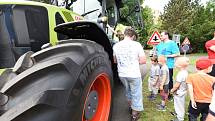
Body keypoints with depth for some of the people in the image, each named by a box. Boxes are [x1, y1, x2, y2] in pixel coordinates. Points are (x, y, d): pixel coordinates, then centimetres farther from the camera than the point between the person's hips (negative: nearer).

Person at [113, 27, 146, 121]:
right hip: (134, 74, -4)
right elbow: (143, 60, -9)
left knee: (128, 91, 28)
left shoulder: (116, 45, 0)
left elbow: (115, 61, 10)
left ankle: (131, 105, 47)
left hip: (122, 74, 4)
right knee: (136, 94, 15)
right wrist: (136, 61, 8)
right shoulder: (136, 44, -11)